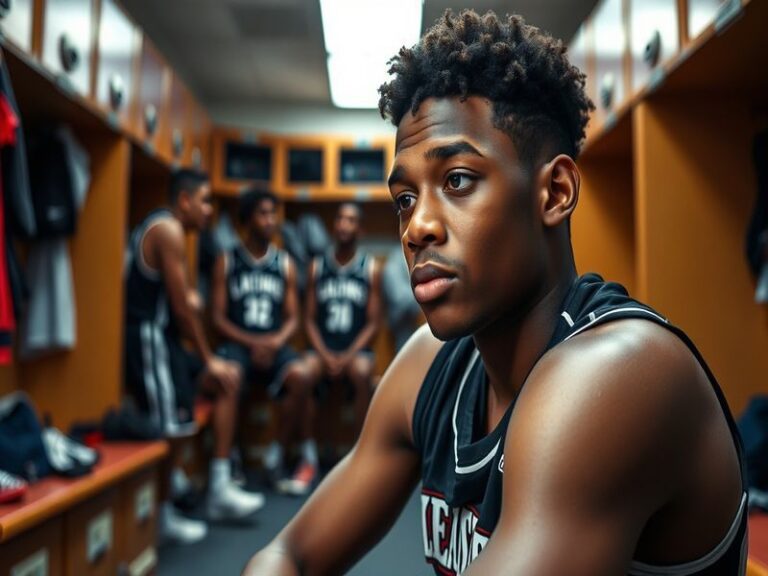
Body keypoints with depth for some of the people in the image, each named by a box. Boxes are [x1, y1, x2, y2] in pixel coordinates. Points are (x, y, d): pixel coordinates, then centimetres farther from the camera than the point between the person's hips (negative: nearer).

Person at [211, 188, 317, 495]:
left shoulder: (285, 264, 11)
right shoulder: (227, 262, 5)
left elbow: (292, 318, 9)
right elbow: (218, 318, 1)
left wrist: (275, 341, -13)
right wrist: (252, 342, -13)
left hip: (274, 344, 2)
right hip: (238, 343, -2)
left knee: (300, 378, -30)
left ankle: (277, 455, -10)